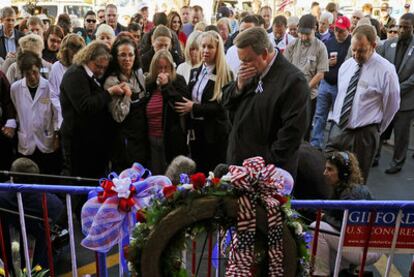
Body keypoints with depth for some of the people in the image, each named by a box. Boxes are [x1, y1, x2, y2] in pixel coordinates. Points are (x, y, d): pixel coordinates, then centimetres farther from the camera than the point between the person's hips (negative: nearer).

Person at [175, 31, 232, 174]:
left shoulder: (225, 75, -8)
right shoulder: (195, 72, 12)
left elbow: (222, 106, -15)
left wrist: (194, 108, -15)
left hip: (215, 132, -6)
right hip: (196, 129, 6)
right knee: (197, 172, 14)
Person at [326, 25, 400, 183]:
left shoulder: (386, 70, -12)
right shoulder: (346, 65, 5)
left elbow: (392, 105, -3)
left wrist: (376, 129, 6)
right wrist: (334, 118, 13)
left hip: (364, 134, -4)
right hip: (337, 128, 5)